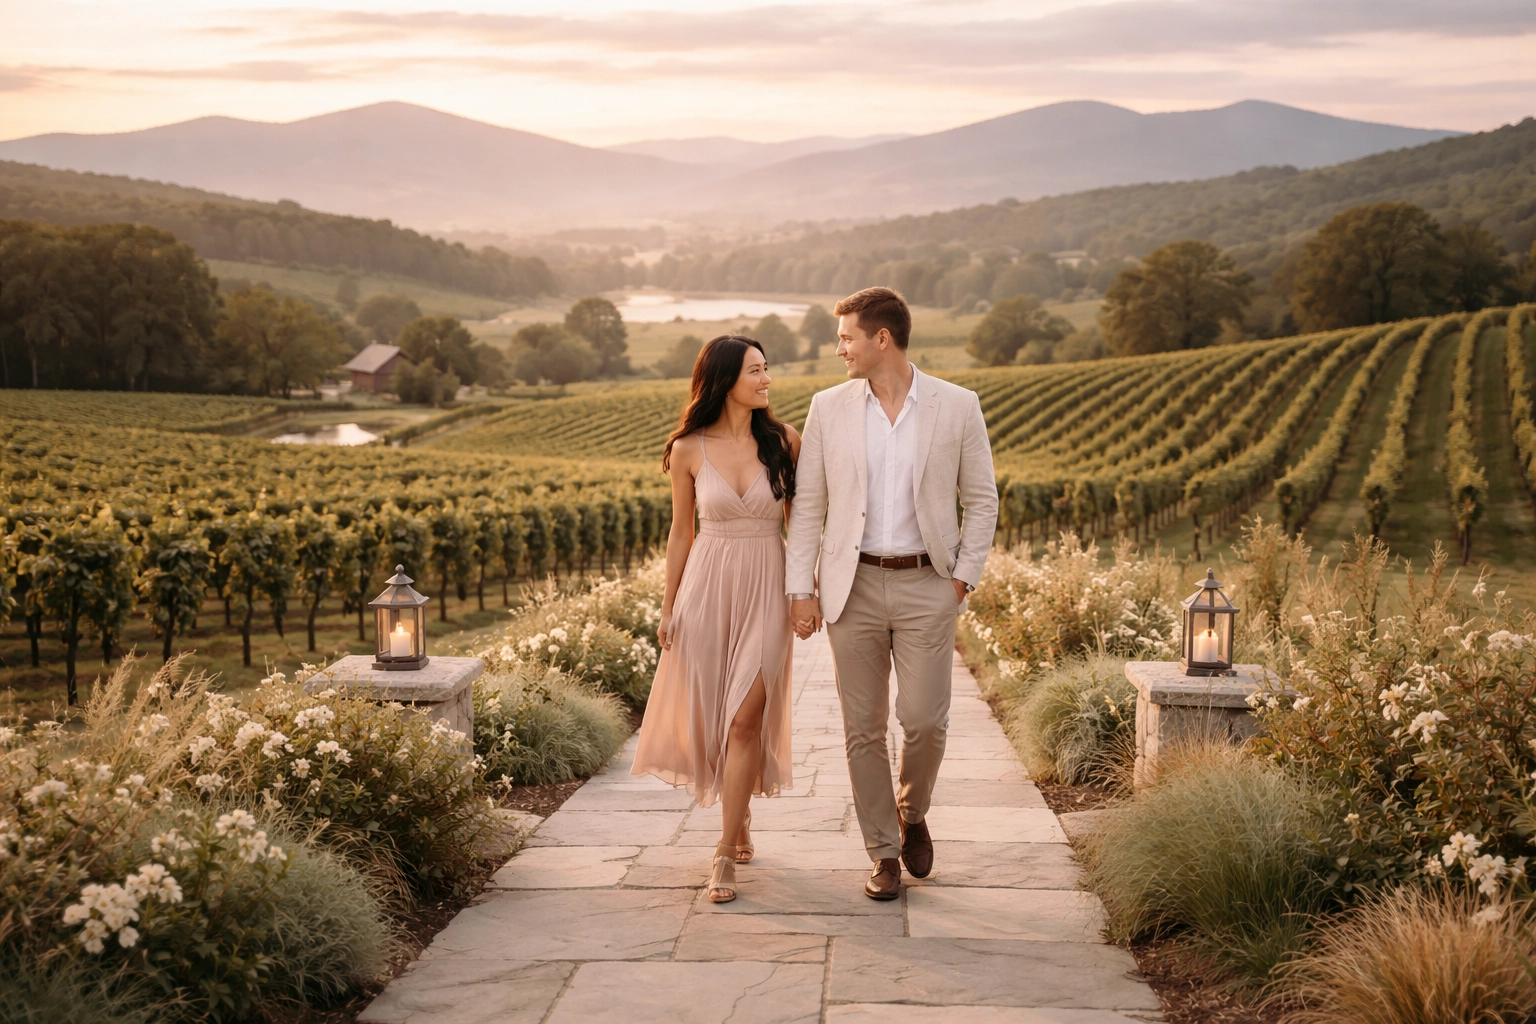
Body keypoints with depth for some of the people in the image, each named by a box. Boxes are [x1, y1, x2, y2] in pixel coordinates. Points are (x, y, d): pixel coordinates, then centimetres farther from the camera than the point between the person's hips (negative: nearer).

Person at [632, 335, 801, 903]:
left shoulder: (784, 440, -1)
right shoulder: (689, 450, -1)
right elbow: (680, 533, 7)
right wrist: (668, 608, 7)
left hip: (767, 586, -1)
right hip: (708, 585, 1)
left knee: (746, 718, -7)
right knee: (712, 712, 8)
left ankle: (726, 851, -1)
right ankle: (739, 814, 34)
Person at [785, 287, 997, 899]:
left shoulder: (957, 407, -1)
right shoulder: (828, 409, 3)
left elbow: (981, 500, 6)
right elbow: (807, 504, 6)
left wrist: (964, 576, -1)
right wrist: (801, 588, 0)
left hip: (926, 585, -1)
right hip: (853, 585, 1)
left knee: (924, 720, -6)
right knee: (863, 728, 3)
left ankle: (912, 812, 25)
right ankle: (884, 854, 16)